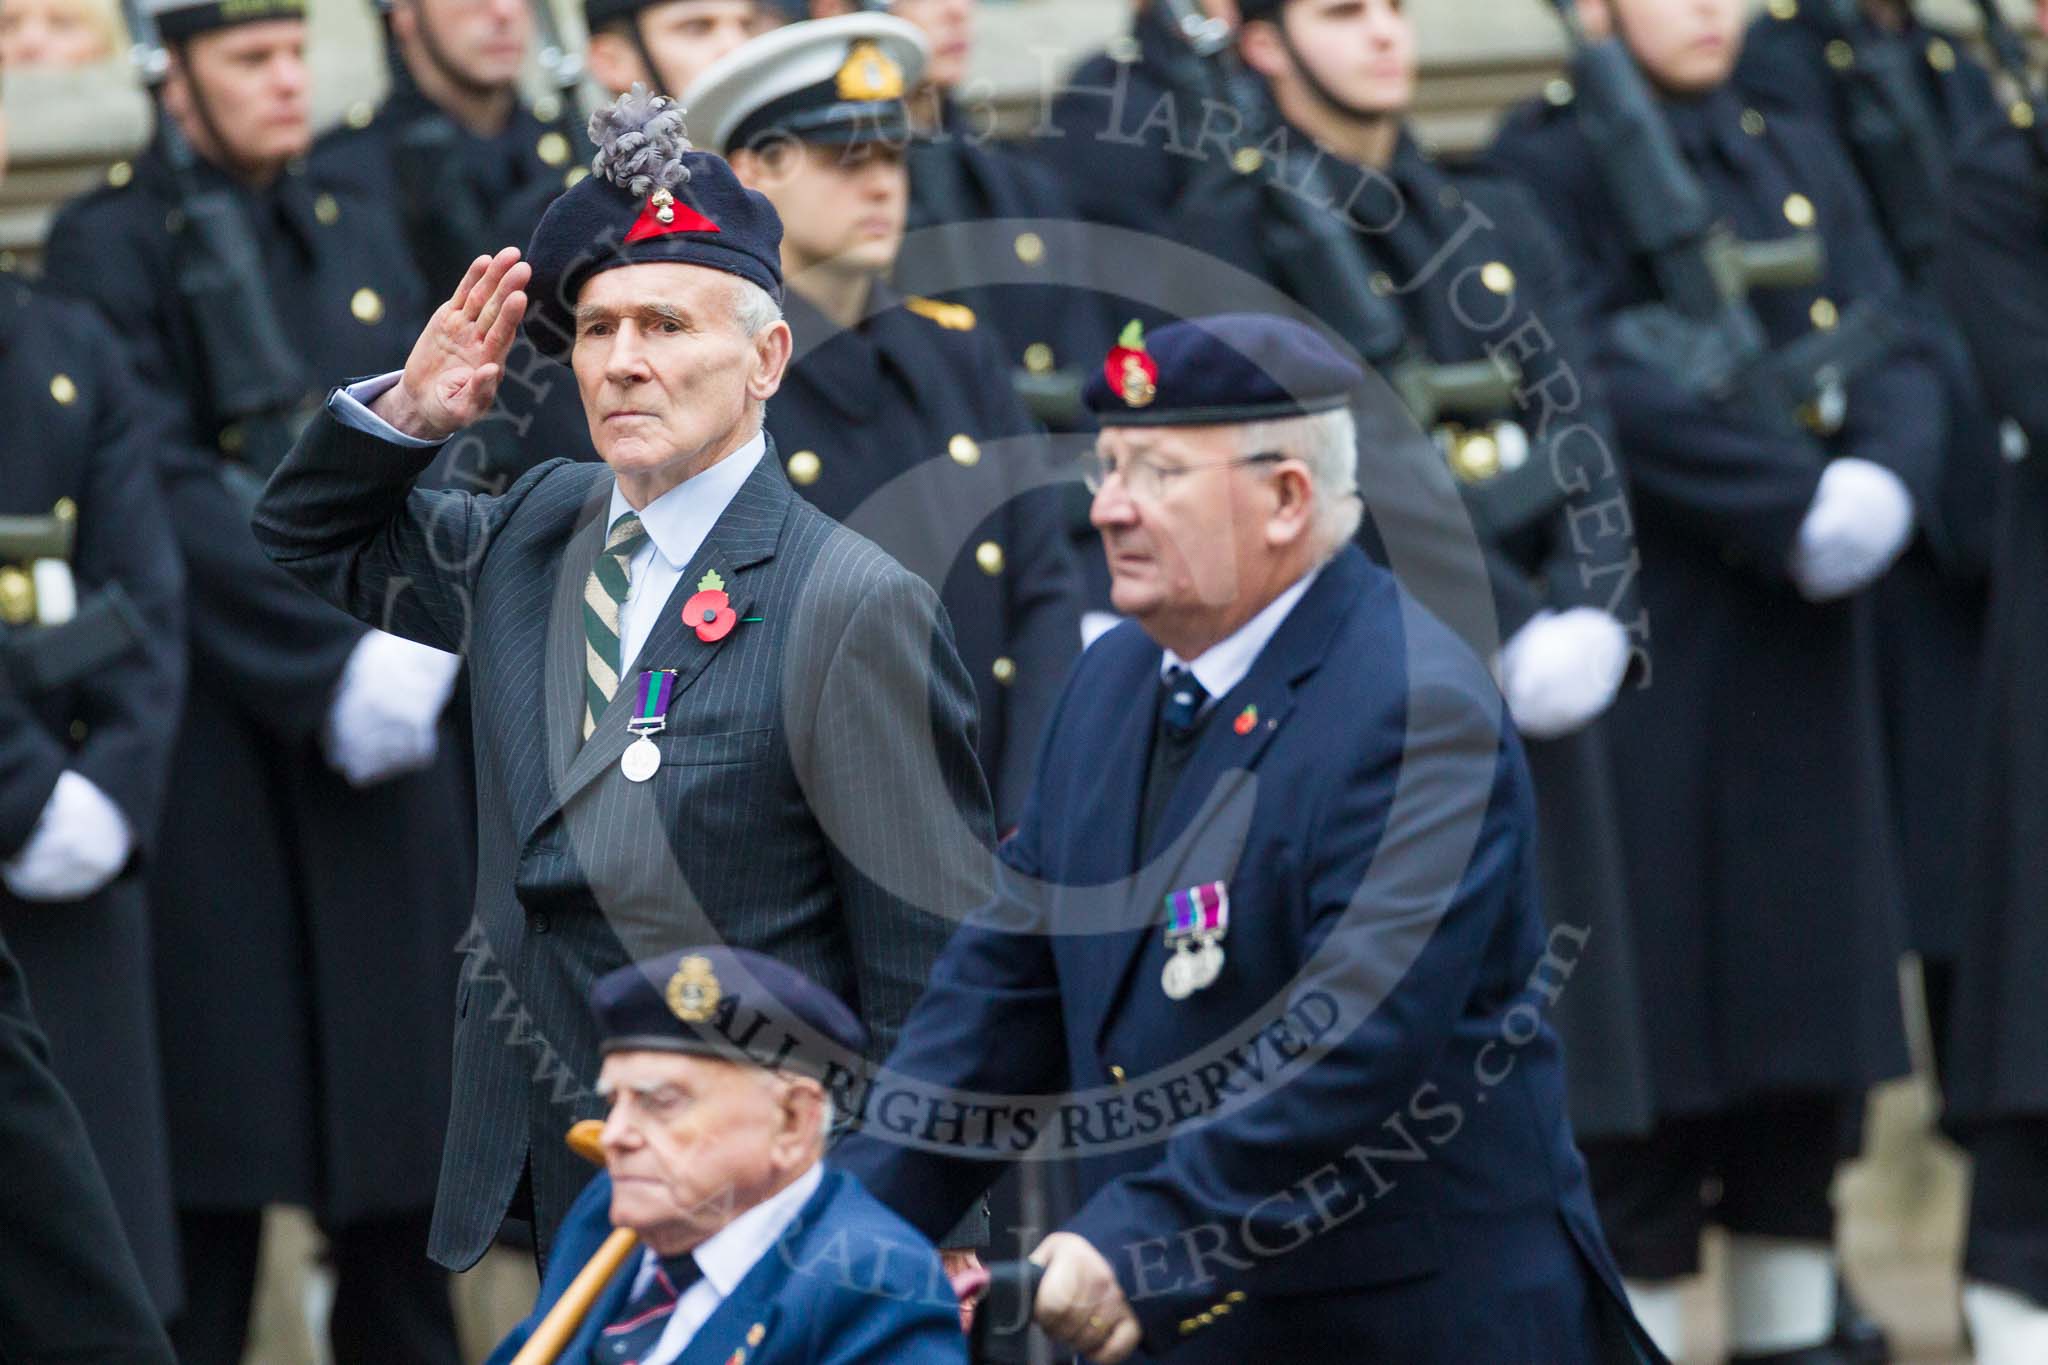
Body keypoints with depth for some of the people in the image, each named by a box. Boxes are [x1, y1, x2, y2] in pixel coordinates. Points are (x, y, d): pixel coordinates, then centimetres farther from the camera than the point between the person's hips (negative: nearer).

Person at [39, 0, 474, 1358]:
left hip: (383, 738, 6)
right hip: (219, 759, -6)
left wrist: (412, 647, -2)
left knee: (404, 1129, 6)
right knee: (214, 1145, -4)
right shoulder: (112, 249, -4)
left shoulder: (363, 242, 16)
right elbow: (171, 502, -12)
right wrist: (332, 665, -18)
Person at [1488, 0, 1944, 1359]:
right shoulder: (1550, 169, -5)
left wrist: (1883, 482, -16)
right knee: (1656, 992, -4)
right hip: (1646, 638, -6)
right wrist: (1797, 505, -22)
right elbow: (1605, 382, -17)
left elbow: (1899, 350, 5)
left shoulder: (1802, 164, 15)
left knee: (1817, 986, 8)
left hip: (1808, 650, 6)